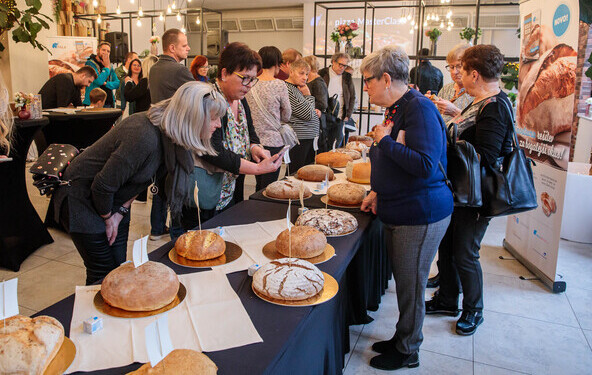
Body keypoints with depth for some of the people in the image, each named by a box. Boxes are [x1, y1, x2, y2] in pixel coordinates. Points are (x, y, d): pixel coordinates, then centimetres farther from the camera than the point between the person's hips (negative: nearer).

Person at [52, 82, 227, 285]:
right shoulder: (145, 137, -36)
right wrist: (108, 218, -10)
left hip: (112, 199, 8)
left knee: (119, 268, 10)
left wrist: (121, 211, -2)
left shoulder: (171, 138, -9)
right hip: (81, 197, -7)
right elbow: (103, 186, -27)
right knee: (104, 273, -1)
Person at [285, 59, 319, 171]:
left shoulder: (298, 87, 16)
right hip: (299, 139, -10)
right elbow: (307, 114, -19)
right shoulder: (287, 90, -15)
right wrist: (308, 95, -4)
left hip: (310, 137, 10)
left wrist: (315, 112, 10)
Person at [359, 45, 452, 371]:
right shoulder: (395, 109, 11)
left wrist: (384, 140, -19)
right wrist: (377, 191, 10)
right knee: (402, 281, 20)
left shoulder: (419, 108, -19)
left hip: (420, 215, -9)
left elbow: (425, 166, -28)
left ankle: (407, 352, 27)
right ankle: (401, 339, 38)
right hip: (398, 212, 9)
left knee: (410, 285, 6)